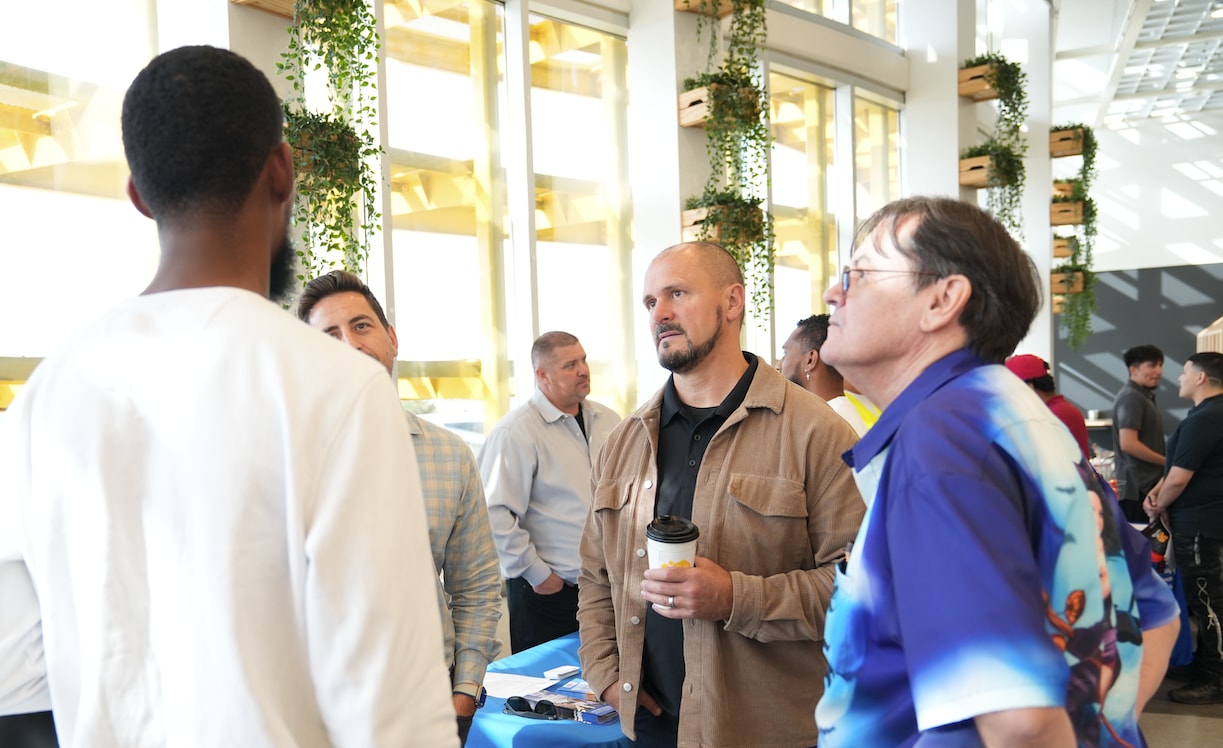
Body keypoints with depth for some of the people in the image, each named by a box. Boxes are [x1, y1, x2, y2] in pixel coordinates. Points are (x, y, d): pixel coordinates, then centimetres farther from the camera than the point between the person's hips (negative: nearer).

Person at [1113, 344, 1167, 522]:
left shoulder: (1145, 396, 19)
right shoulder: (1131, 397, -13)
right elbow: (1128, 444, -22)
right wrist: (1167, 462, -12)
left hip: (1149, 485, 10)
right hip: (1138, 488, -10)